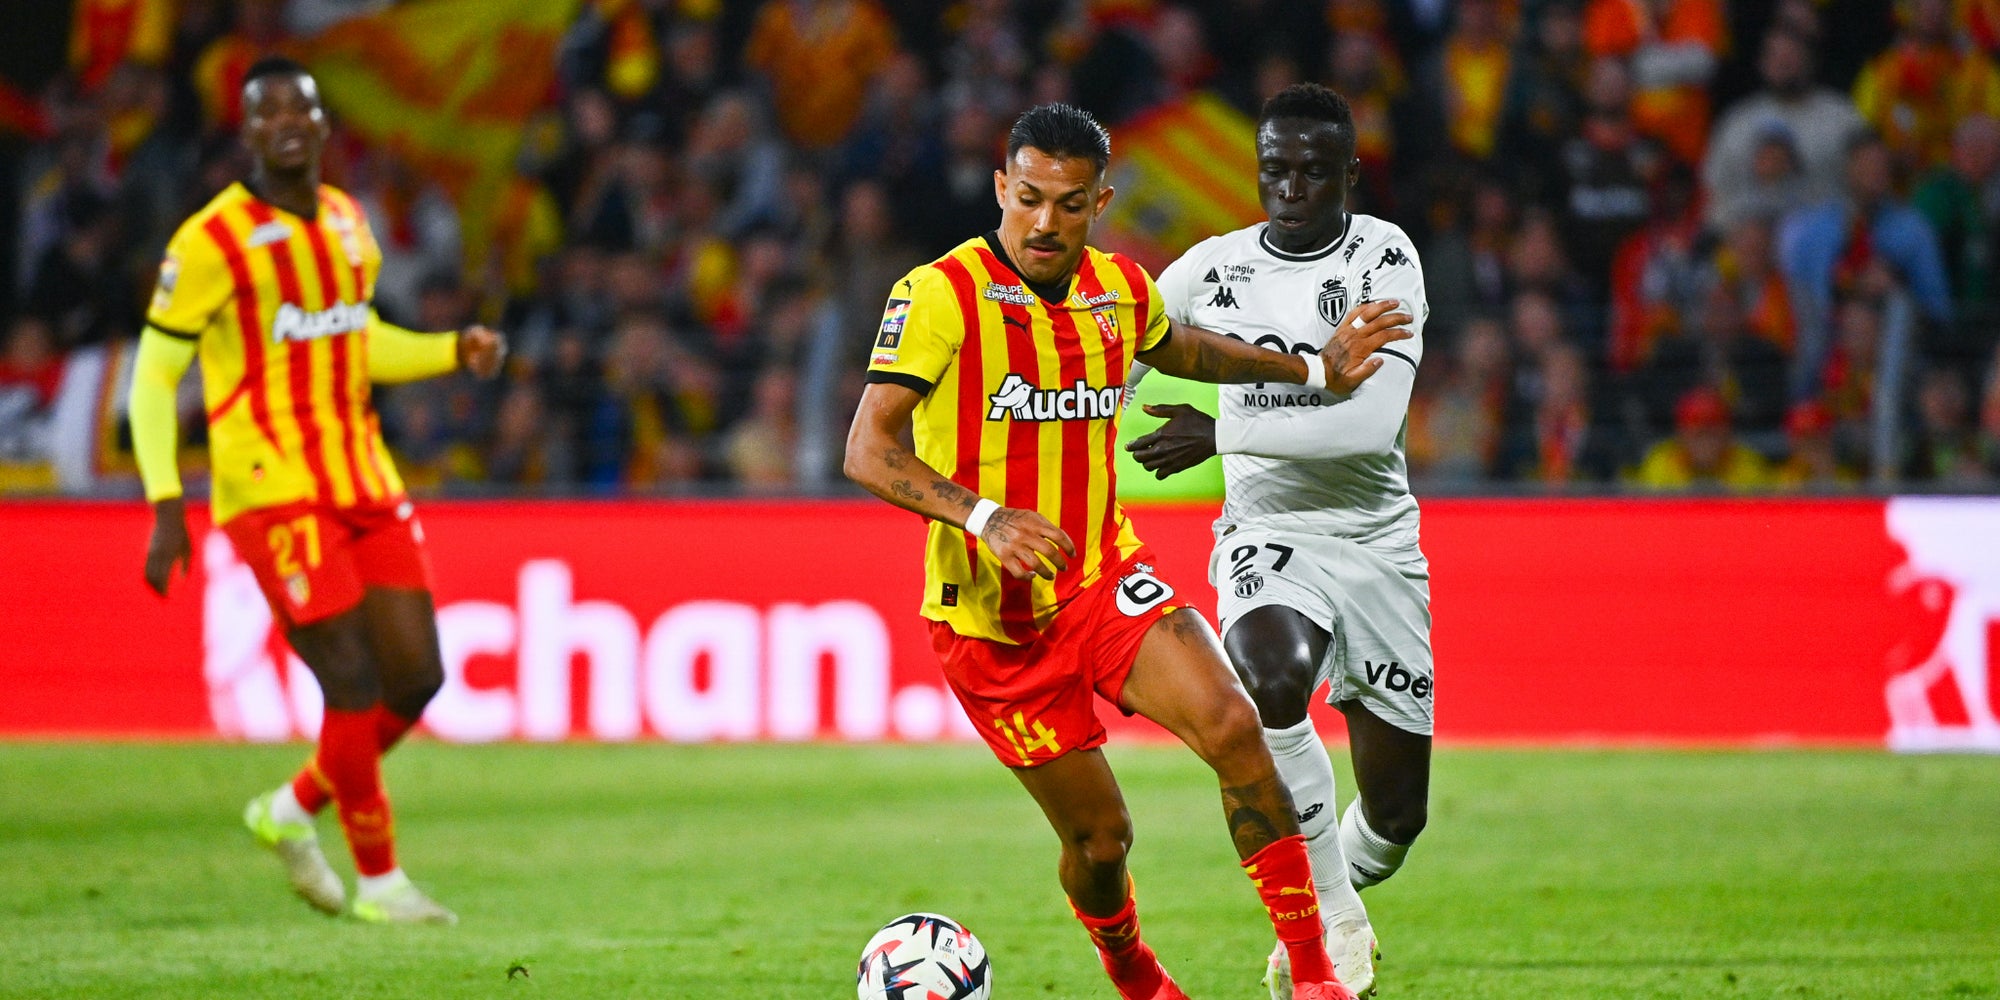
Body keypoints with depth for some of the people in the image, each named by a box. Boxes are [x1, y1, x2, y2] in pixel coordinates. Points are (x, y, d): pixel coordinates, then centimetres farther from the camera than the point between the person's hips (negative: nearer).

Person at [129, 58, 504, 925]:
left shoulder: (348, 223, 12)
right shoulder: (211, 242, -9)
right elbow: (153, 375, -5)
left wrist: (457, 350, 9)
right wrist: (164, 506, -12)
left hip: (366, 485, 7)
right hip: (272, 493, -7)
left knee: (416, 675, 3)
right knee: (354, 682, -10)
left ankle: (294, 810, 24)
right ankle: (378, 879, 4)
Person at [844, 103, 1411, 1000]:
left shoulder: (1121, 293, 4)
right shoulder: (940, 296, -15)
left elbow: (1178, 351, 29)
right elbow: (867, 452, -21)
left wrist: (1312, 371, 23)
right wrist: (983, 518, -35)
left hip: (1104, 581, 4)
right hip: (991, 615, -4)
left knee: (1232, 726, -22)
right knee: (1098, 834, 3)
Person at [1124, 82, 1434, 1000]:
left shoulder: (1384, 259, -8)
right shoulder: (1214, 268, 0)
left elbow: (1373, 420, -20)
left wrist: (1221, 433, -21)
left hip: (1377, 537, 0)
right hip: (1268, 532, 0)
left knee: (1395, 812, 5)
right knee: (1275, 676, -35)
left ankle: (1319, 917, 39)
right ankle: (1336, 924, -21)